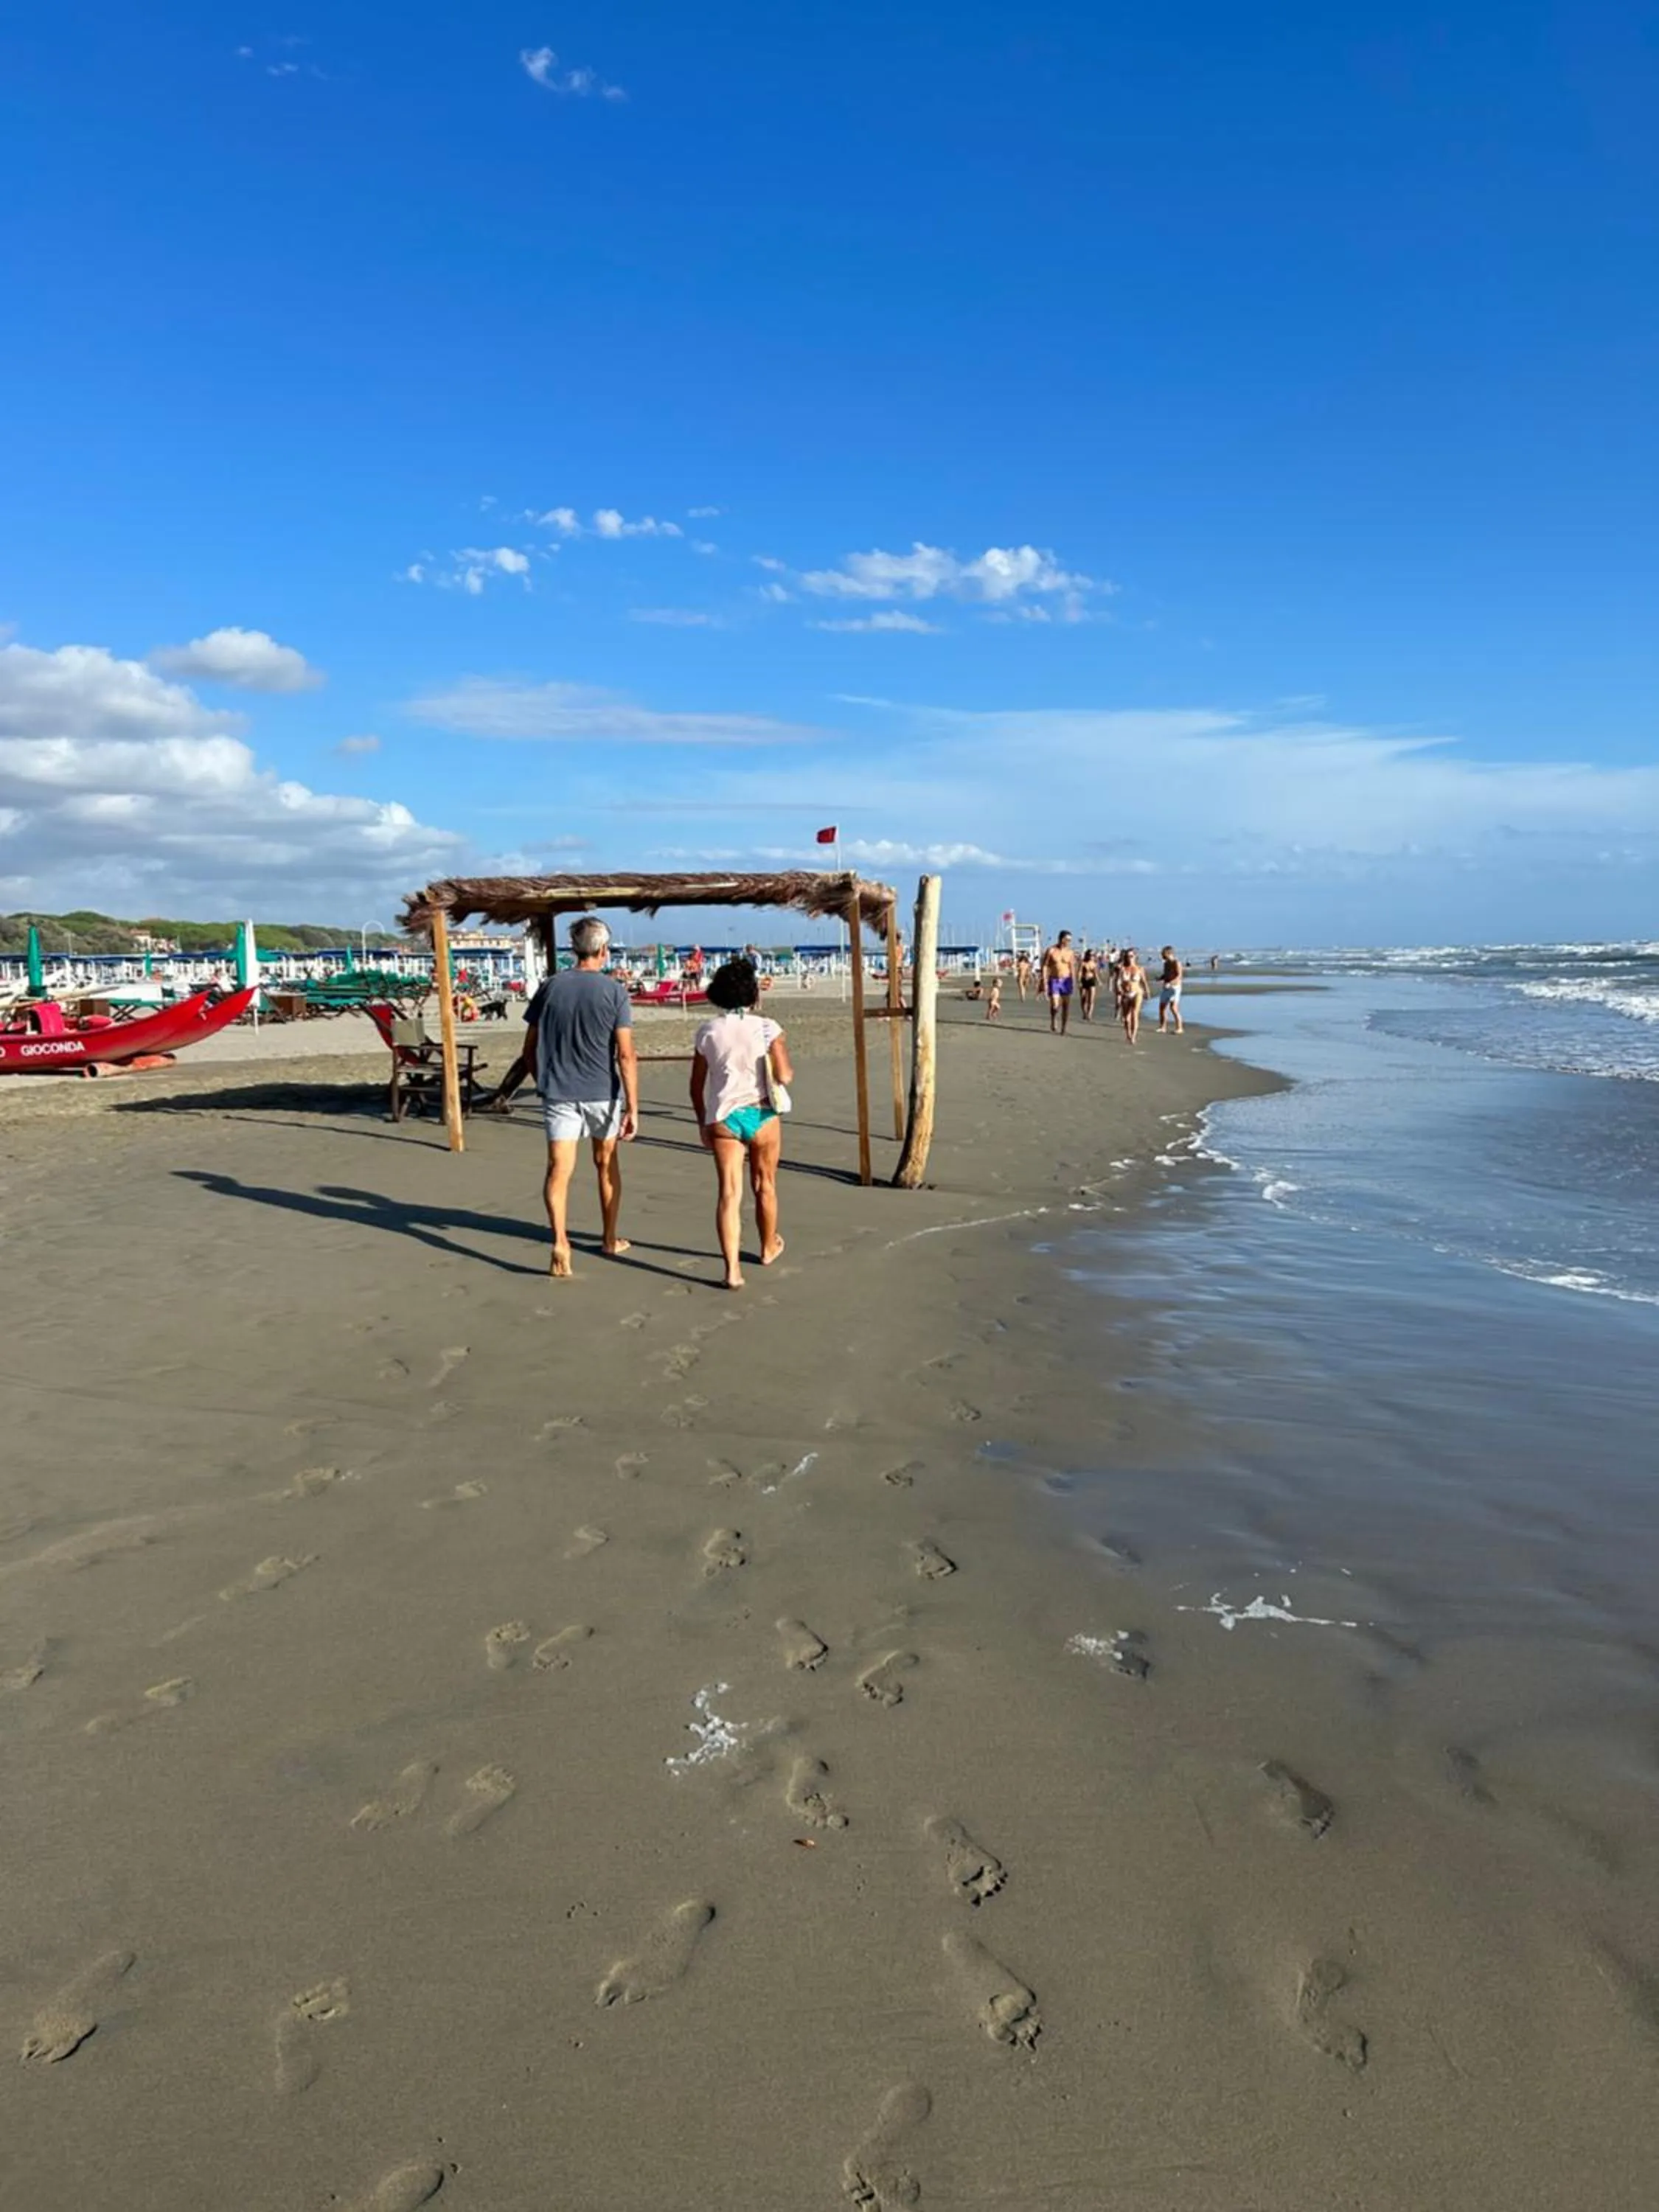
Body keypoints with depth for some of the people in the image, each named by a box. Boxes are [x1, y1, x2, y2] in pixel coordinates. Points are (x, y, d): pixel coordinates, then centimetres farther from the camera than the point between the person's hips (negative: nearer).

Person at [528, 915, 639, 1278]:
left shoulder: (550, 987, 2)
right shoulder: (613, 991, -6)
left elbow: (532, 1047, 7)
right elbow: (625, 1055, -11)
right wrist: (633, 1107, -9)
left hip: (558, 1093, 1)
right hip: (602, 1092, -1)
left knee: (559, 1169, -2)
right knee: (606, 1163, 17)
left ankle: (560, 1243, -19)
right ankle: (611, 1239, 30)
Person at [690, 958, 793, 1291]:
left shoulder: (707, 1032, 3)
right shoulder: (767, 1028, -5)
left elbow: (696, 1085, 7)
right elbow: (784, 1076, -12)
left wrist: (702, 1121, 19)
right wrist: (789, 1070, 11)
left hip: (722, 1117, 1)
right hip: (761, 1115, -1)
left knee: (729, 1192, -2)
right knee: (765, 1186, 18)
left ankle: (732, 1270, -12)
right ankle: (768, 1248, 39)